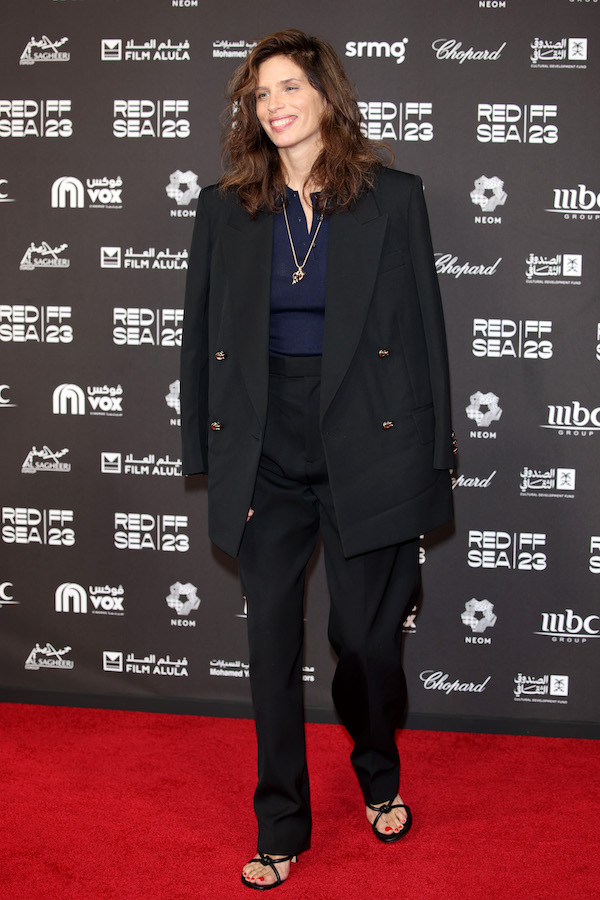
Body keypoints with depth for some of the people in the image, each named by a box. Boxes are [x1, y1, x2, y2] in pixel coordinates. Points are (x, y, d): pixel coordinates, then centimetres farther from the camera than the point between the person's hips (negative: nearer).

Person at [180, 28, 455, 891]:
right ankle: (281, 828, 21)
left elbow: (425, 326, 1)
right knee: (272, 643, 5)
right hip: (266, 456, 2)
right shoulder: (225, 207, 6)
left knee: (368, 638, 7)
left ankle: (380, 779, 38)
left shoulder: (393, 197, 0)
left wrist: (432, 457, -1)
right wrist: (206, 454, 6)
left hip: (368, 450, -2)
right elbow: (202, 333, 9)